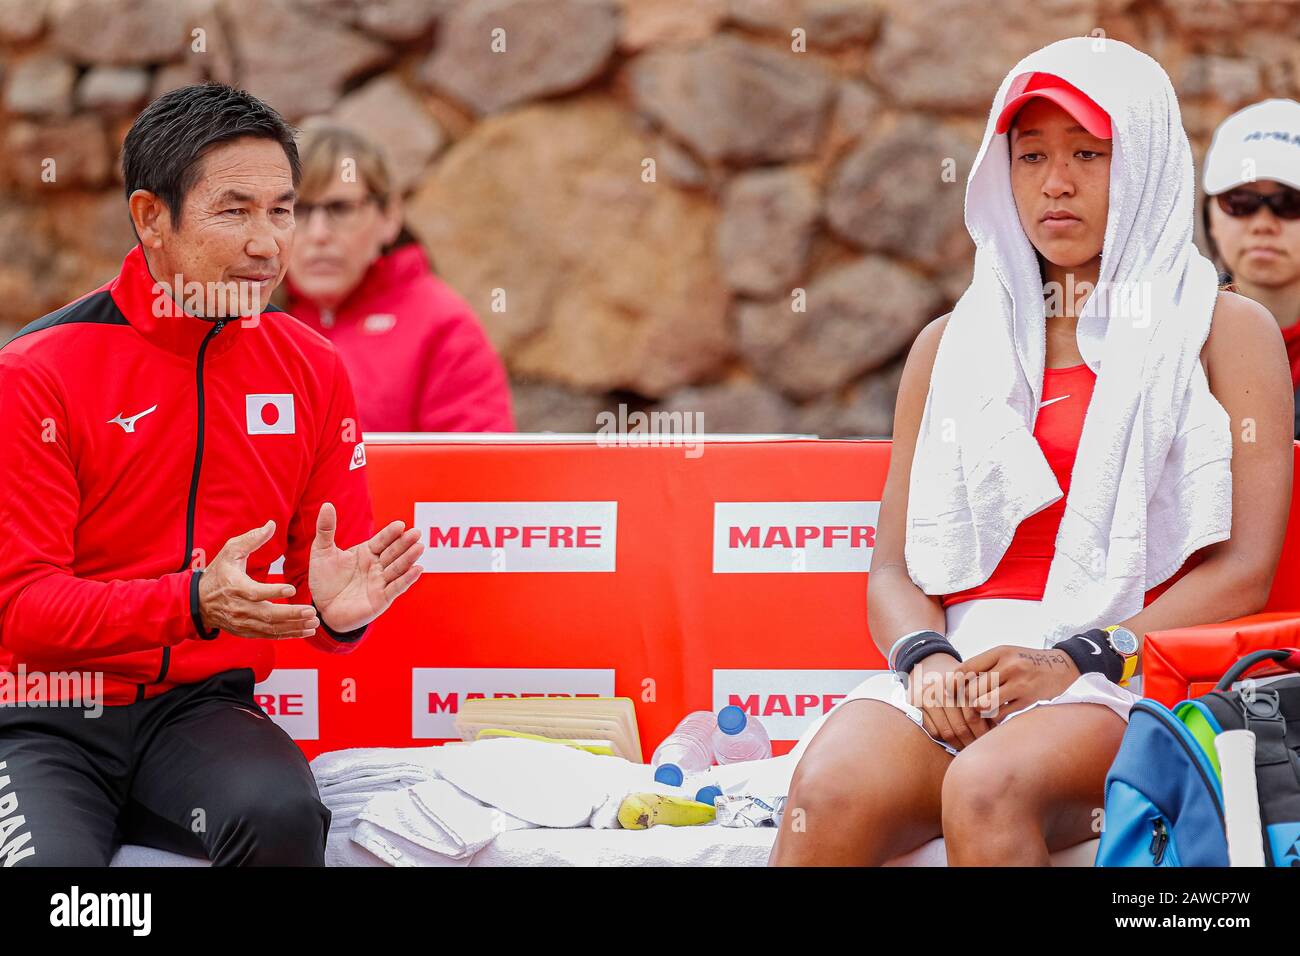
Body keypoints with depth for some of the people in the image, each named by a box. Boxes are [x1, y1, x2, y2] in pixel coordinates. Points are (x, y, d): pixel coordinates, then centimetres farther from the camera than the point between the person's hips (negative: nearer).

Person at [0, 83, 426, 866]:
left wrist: (338, 609, -14)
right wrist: (191, 603, -26)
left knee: (282, 814, -30)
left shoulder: (312, 371, 6)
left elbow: (322, 593, 12)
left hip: (201, 711, 3)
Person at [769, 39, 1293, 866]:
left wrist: (1076, 662, -14)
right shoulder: (952, 346, 22)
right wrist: (927, 660, -7)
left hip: (1135, 672, -3)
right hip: (965, 659, 3)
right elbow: (894, 566, 18)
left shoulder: (1224, 329, 10)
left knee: (988, 790, -37)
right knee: (829, 795, -30)